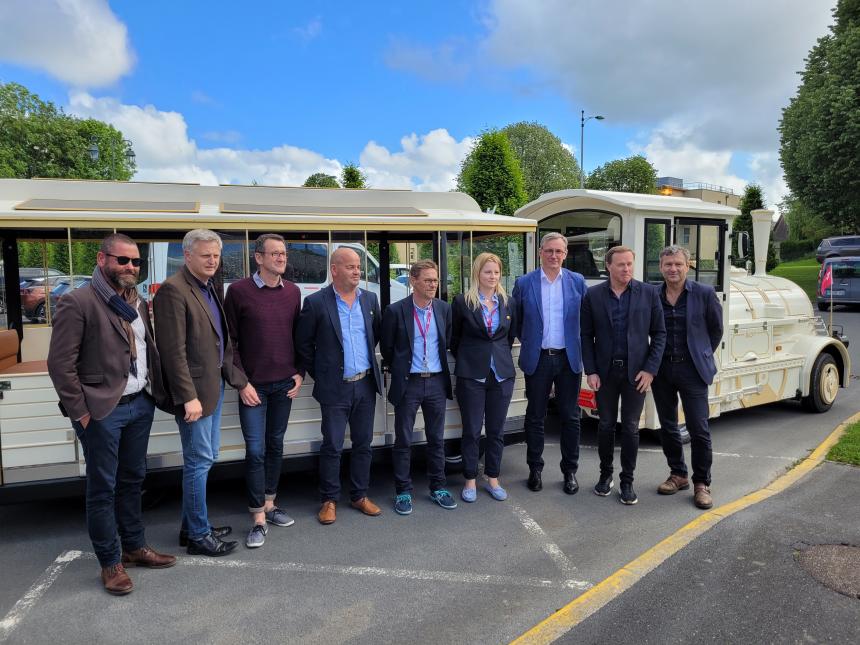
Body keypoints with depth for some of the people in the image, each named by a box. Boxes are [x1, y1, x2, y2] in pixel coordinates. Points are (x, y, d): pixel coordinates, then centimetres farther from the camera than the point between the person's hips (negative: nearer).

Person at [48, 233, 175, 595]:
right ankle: (110, 562, 19)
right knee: (103, 488, 6)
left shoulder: (138, 304, 10)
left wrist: (154, 392, 6)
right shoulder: (77, 303, -12)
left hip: (141, 404, 7)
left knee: (132, 480, 18)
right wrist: (81, 412, -12)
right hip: (103, 411, -7)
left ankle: (134, 547, 33)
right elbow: (60, 364, -12)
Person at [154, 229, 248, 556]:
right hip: (194, 390, -9)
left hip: (214, 385, 9)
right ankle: (198, 536, 16)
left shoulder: (212, 288, 12)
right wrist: (189, 397, -21)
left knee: (206, 456, 17)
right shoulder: (173, 290, -15)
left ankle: (192, 526, 32)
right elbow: (174, 350, -20)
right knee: (199, 461, 1)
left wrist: (236, 378, 12)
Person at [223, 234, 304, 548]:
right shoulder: (238, 291, -7)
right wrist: (241, 383, -9)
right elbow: (229, 341, -5)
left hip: (285, 383, 4)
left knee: (275, 445, 13)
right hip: (253, 386, -4)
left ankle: (269, 504, 28)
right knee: (255, 451, -2)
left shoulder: (293, 292, 5)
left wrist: (299, 374, 3)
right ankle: (258, 519, 8)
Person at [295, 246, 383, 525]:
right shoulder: (316, 302, -9)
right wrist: (319, 374, 1)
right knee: (332, 446, 4)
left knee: (363, 444, 12)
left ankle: (359, 496, 27)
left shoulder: (370, 299, 4)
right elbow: (303, 344, -2)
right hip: (335, 388, -4)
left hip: (366, 385, 4)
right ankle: (329, 500, 20)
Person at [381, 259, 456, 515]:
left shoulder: (444, 309, 3)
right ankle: (403, 491, 19)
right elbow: (386, 348, 2)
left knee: (436, 439, 13)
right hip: (408, 384, -3)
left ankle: (437, 487, 26)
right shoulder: (395, 311, -8)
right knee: (403, 441, 6)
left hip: (437, 382, 3)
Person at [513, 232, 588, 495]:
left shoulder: (578, 282, 2)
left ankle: (570, 470, 21)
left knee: (570, 417, 7)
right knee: (535, 417, 9)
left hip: (569, 358, 1)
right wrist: (528, 342, 8)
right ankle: (535, 469, 23)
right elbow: (516, 320, 8)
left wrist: (580, 347, 5)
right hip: (537, 359, -1)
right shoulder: (524, 283, -1)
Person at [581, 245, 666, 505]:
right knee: (605, 425, 11)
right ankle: (605, 474, 28)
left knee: (631, 428, 5)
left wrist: (650, 369, -7)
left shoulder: (649, 293, -2)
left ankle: (627, 481, 18)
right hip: (605, 371, 1)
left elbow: (659, 333, 0)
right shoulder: (593, 295, -1)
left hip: (636, 372, 0)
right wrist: (590, 371, -4)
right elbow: (586, 335, 2)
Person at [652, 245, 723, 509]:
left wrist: (701, 357, 10)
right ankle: (678, 474, 28)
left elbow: (716, 330, 7)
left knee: (699, 429, -1)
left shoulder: (704, 294, -5)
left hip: (692, 369, -3)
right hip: (661, 370, 3)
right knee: (667, 427, 12)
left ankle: (701, 483, 14)